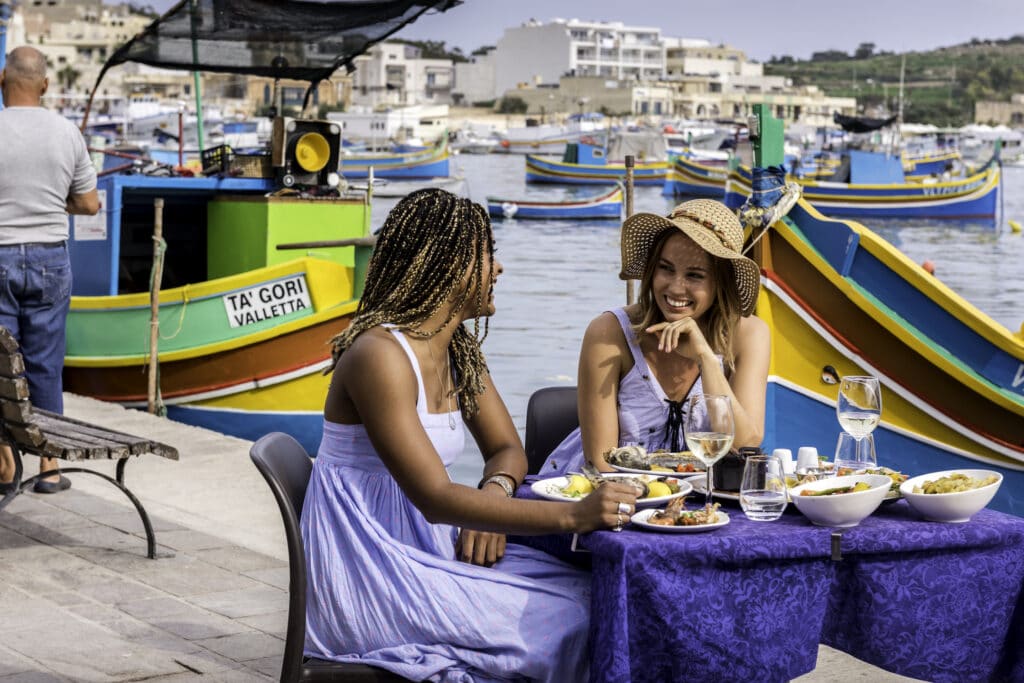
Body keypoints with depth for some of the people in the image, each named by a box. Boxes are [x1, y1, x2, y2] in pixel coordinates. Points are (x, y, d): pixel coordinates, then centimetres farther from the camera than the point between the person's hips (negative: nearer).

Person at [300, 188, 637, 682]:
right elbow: (435, 499, -26)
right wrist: (572, 516, -32)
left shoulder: (460, 351, 7)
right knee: (565, 617, -16)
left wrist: (494, 493, -12)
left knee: (585, 594, -9)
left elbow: (507, 449, 13)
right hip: (367, 576, -8)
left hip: (424, 547, 8)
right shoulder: (379, 355, -21)